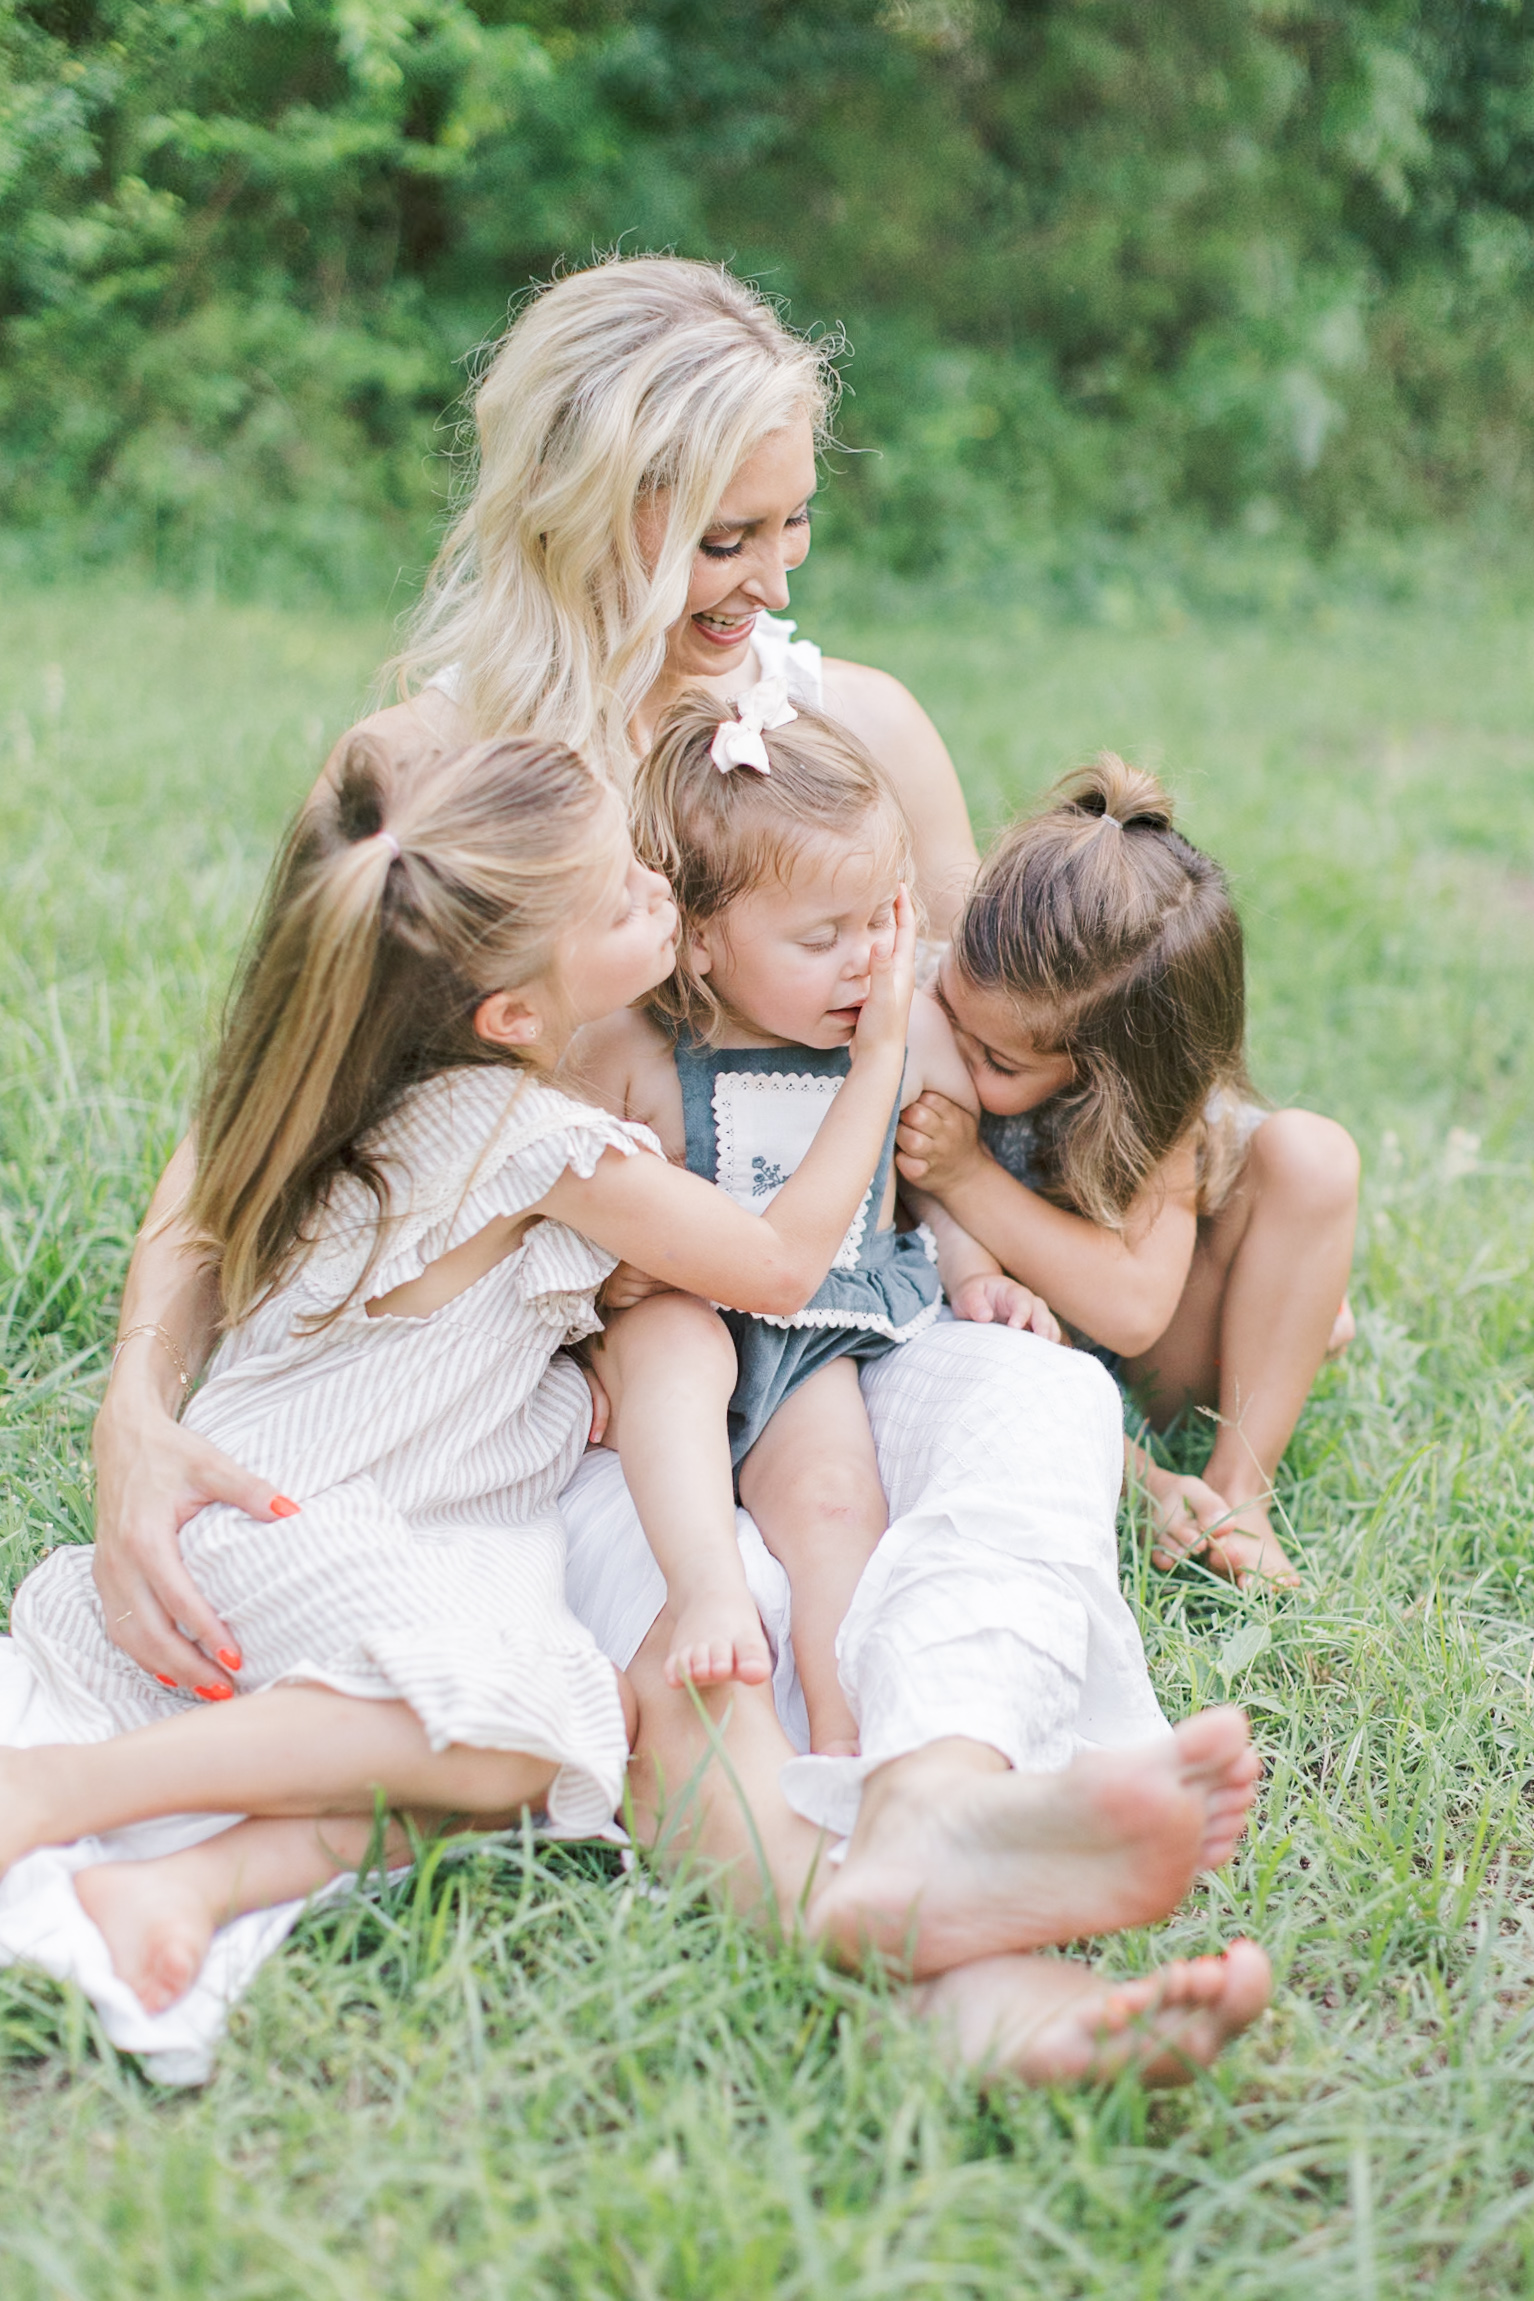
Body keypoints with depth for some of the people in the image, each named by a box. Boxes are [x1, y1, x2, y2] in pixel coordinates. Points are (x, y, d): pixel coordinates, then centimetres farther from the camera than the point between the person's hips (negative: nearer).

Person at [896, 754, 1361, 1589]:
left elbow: (1133, 1309, -34)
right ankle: (1141, 1482, -17)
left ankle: (1239, 1486, -19)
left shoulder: (1148, 1104, -25)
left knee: (1308, 1153, -24)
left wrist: (967, 1177, -37)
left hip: (1149, 1365, 0)